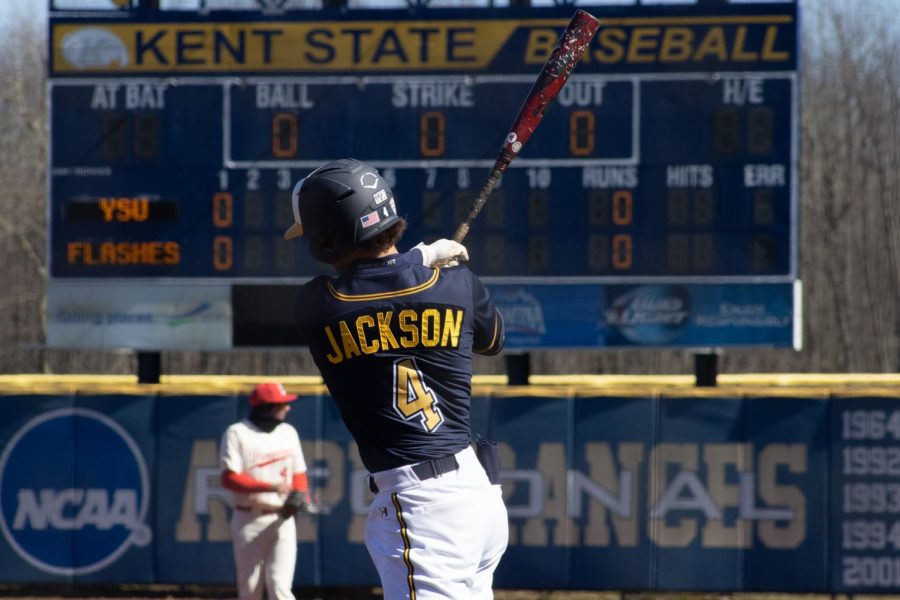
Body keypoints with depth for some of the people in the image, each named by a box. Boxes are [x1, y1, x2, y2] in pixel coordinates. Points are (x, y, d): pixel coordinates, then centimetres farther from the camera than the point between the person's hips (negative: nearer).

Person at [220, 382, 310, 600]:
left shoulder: (288, 432, 11)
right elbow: (229, 478, -13)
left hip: (281, 522, 3)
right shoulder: (237, 433, -6)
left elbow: (299, 474, 15)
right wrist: (270, 487, -23)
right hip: (248, 522, -3)